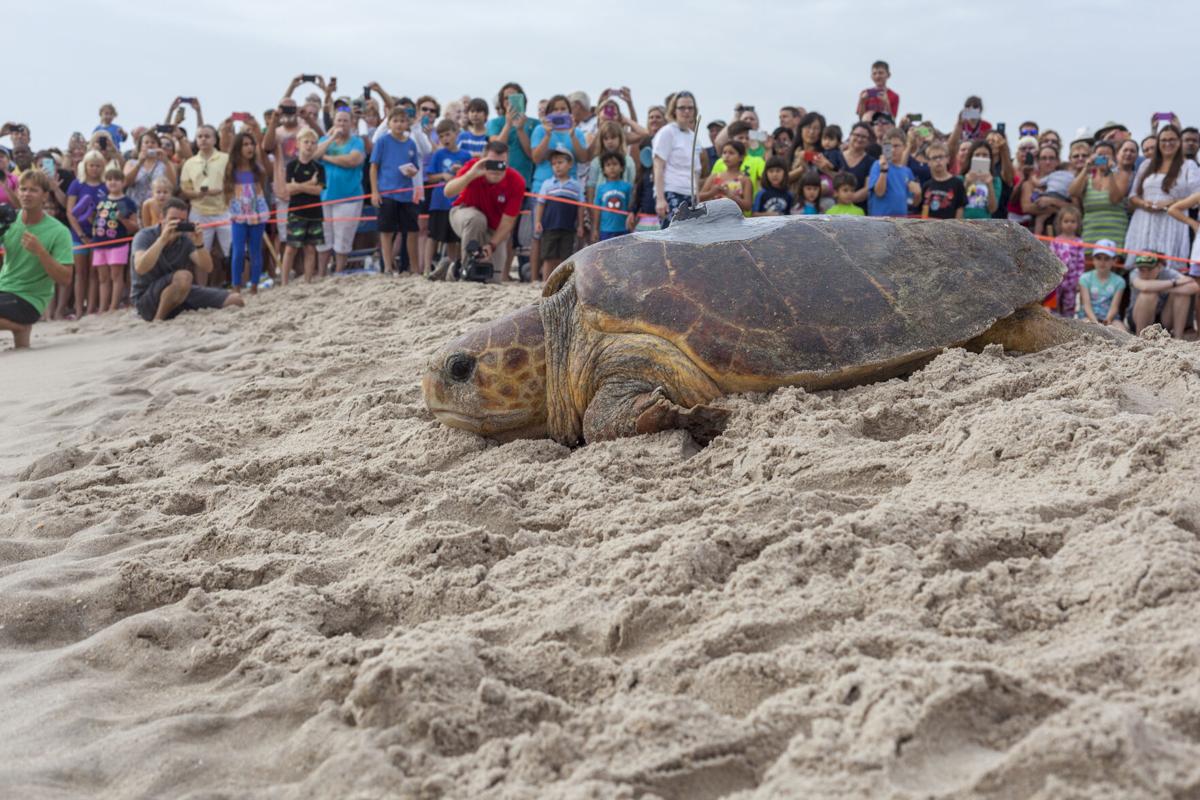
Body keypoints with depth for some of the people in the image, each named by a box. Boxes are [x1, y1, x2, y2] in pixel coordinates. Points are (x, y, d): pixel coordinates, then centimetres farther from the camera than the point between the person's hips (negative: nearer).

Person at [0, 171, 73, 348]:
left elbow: (65, 279, -13)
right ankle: (21, 327, 8)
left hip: (29, 299, -6)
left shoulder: (59, 232, -9)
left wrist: (40, 251, -24)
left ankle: (19, 326, -3)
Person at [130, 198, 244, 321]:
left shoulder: (185, 239, 0)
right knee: (183, 276, -36)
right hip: (146, 300, -5)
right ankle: (157, 320, -21)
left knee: (235, 299, -5)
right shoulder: (145, 236, -12)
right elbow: (140, 268, -30)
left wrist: (199, 243, -26)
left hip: (182, 294, 5)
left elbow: (206, 268, -9)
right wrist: (163, 239, -35)